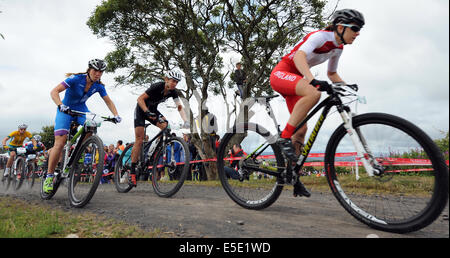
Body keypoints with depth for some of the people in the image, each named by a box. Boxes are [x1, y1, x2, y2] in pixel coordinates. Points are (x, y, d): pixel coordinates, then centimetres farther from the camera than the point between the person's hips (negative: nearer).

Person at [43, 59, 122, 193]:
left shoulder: (98, 86, -9)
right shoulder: (76, 79, -23)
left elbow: (108, 101, -4)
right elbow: (54, 91, -30)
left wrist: (116, 115, -21)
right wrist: (60, 105, -48)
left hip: (81, 109, 4)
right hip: (66, 109, -4)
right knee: (60, 143, -14)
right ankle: (49, 176, -2)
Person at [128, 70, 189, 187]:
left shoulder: (172, 92, -11)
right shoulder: (157, 87, -28)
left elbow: (180, 107, -13)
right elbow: (140, 99, -30)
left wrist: (185, 121, -28)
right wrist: (147, 112, -44)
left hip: (153, 110, 6)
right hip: (141, 110, -5)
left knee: (166, 126, -22)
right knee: (139, 140, -10)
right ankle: (132, 172, -3)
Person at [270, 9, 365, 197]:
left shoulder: (338, 48, 7)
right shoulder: (320, 36, -18)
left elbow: (332, 74, 21)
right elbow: (299, 56, -37)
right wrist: (313, 80, -52)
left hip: (295, 79, 8)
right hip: (281, 73, -8)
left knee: (301, 129, 2)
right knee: (313, 93, -38)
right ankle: (284, 138, -29)